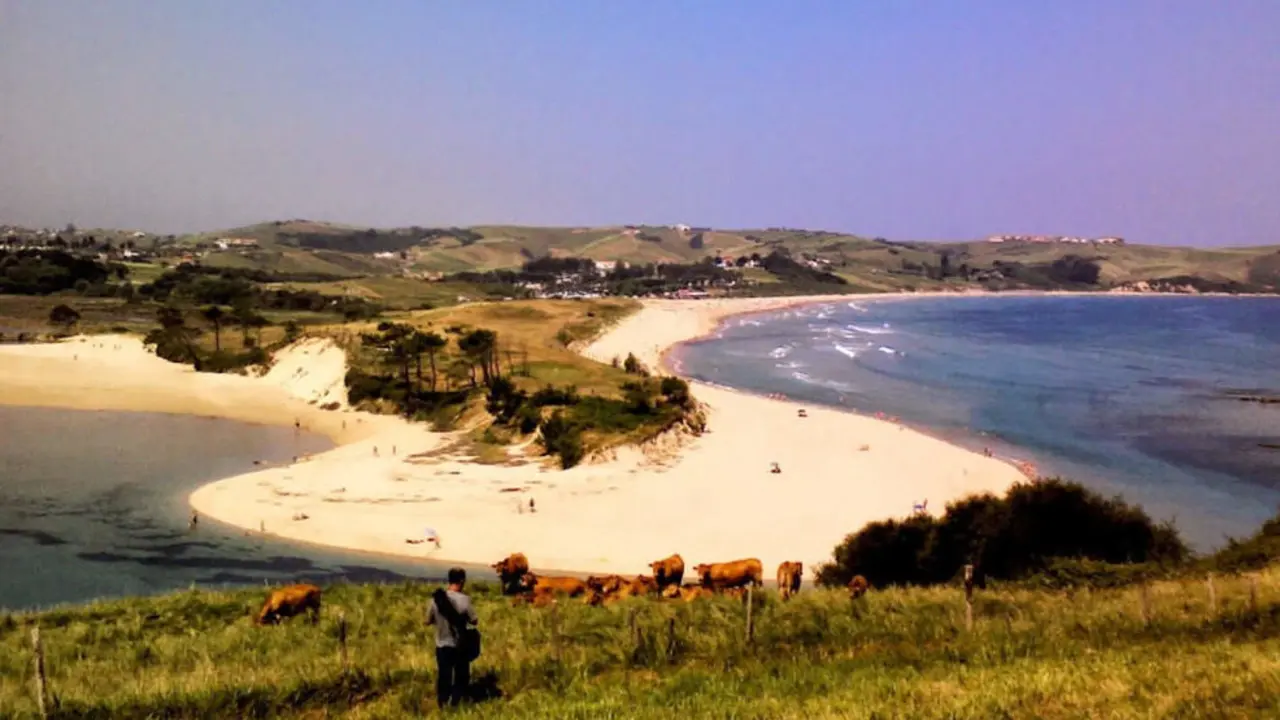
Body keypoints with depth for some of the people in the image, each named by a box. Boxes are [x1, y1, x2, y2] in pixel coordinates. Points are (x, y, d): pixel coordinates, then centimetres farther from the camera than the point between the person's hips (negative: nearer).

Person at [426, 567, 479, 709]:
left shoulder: (436, 598, -8)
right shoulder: (464, 600, -17)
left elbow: (428, 621, 2)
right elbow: (474, 622, -8)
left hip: (442, 645, 3)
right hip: (460, 646, -3)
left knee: (443, 676, 14)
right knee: (461, 676, 14)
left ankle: (442, 705, 21)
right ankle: (455, 704, 15)